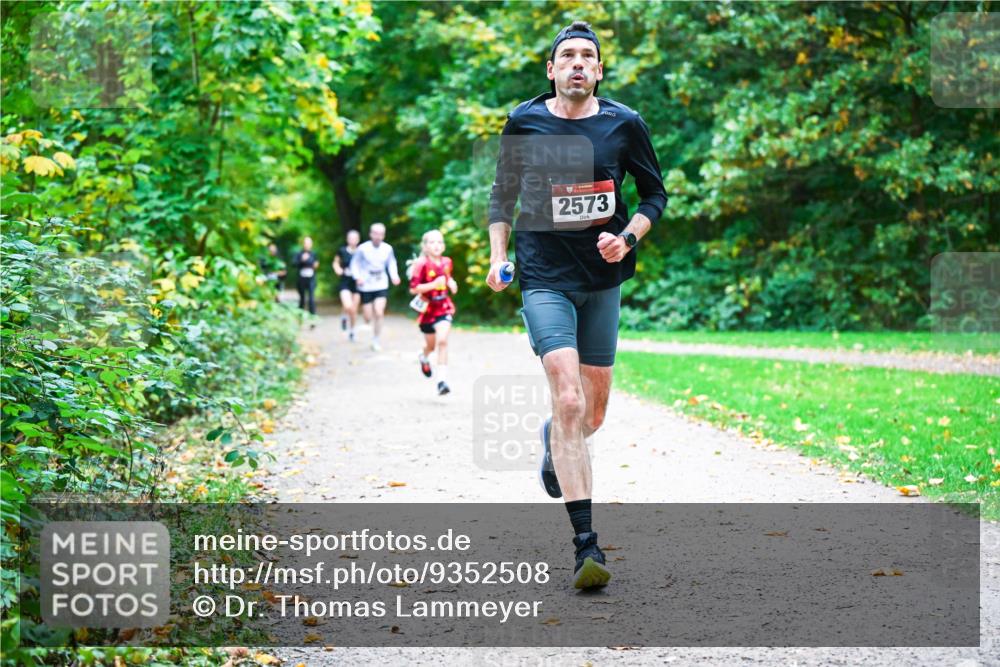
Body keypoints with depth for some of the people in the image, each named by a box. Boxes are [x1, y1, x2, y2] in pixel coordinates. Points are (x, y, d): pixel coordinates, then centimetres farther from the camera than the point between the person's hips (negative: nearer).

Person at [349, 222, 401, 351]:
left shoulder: (388, 249, -4)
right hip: (366, 287, -1)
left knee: (379, 313, -15)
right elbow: (355, 264, -1)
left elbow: (391, 263, 11)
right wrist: (358, 277, -16)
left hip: (381, 286, 1)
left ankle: (375, 340, 2)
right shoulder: (362, 249, -10)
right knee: (368, 317, 4)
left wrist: (394, 276, -6)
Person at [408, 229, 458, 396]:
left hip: (444, 308, 2)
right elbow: (413, 289, -19)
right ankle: (424, 357, 56)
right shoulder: (422, 264, -16)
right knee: (431, 345, 17)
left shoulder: (446, 262, 0)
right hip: (428, 309, -2)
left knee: (442, 341, -17)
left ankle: (442, 380, -17)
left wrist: (451, 282, 1)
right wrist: (433, 284, -28)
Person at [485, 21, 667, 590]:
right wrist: (498, 257, 2)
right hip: (545, 279, -3)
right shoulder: (524, 123, -1)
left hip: (604, 279, 3)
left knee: (593, 413, 11)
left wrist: (627, 238, -7)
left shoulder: (624, 124, 0)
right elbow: (504, 193, 13)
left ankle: (553, 447, 50)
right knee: (568, 400, -19)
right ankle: (586, 543, -19)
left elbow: (655, 193, 10)